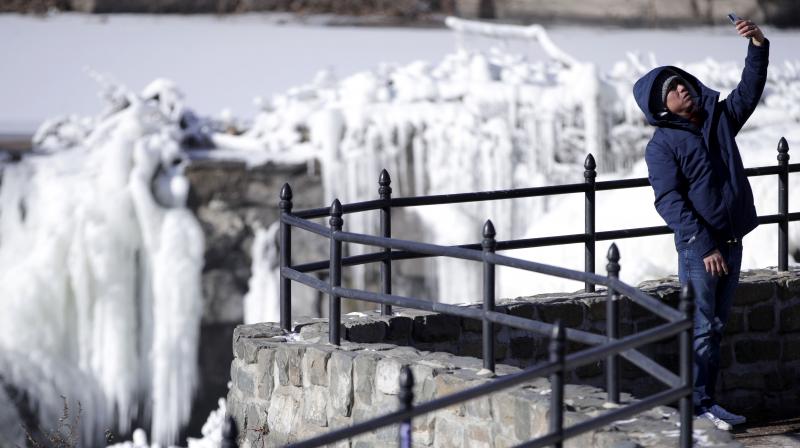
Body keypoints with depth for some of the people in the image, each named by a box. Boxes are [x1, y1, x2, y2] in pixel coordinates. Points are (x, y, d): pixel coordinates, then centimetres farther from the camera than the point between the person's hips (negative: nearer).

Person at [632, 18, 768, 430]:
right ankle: (696, 405, -5)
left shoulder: (719, 118, 11)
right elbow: (669, 201, -15)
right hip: (698, 246, -6)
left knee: (715, 326, 10)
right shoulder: (662, 145, -8)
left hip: (731, 242, 6)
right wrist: (703, 245, -20)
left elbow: (749, 90, 11)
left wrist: (758, 45, -6)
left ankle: (706, 401, 16)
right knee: (701, 328, -8)